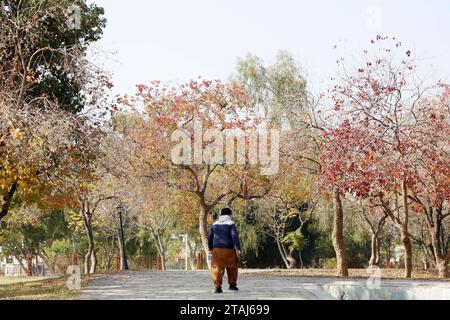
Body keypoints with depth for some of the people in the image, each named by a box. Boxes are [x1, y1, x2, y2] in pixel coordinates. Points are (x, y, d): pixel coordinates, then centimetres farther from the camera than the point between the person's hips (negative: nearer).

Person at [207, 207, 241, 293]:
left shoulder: (215, 224, 10)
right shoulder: (231, 224, -3)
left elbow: (210, 237, 13)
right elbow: (235, 236, -13)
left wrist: (210, 248, 22)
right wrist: (238, 248, -13)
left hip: (217, 249, 2)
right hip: (229, 249, -2)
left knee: (217, 268, 1)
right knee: (232, 267, 16)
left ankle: (218, 287, -9)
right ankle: (232, 285, 24)